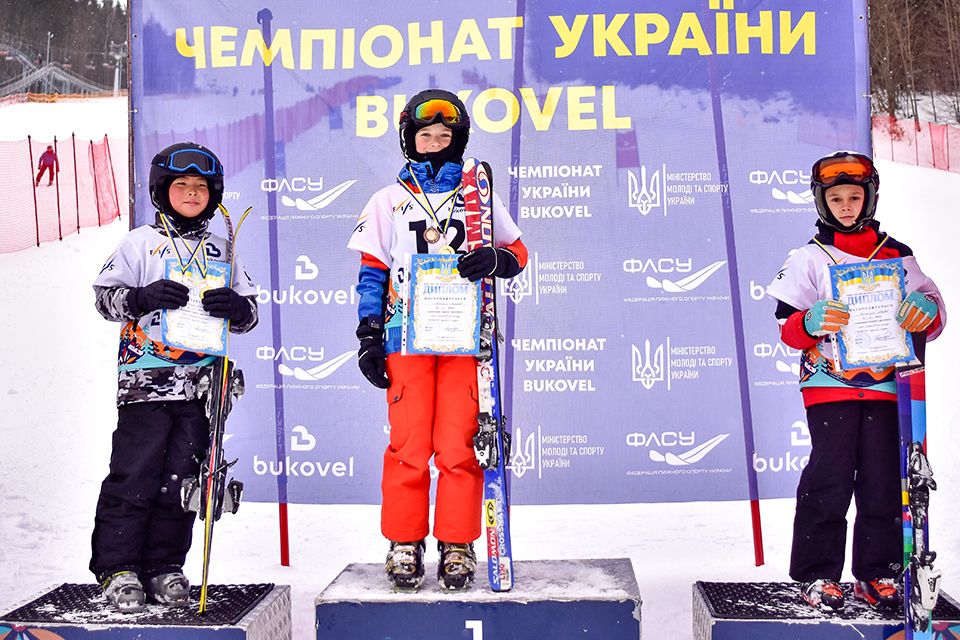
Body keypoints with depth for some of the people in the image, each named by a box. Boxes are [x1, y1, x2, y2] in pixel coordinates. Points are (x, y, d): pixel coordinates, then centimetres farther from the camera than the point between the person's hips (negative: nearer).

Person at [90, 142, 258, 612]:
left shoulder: (221, 252, 16)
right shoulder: (139, 243, 6)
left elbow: (250, 312, 15)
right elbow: (105, 295, 2)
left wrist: (236, 307, -9)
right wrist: (142, 298, -17)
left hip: (201, 382, 3)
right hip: (146, 379, -3)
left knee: (182, 477, 6)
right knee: (134, 476, -3)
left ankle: (164, 565, 16)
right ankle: (117, 567, 7)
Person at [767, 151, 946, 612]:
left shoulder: (896, 254, 13)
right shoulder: (809, 258, 6)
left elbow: (930, 310, 14)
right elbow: (788, 327, 2)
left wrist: (927, 311, -10)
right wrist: (811, 323, -21)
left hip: (884, 383, 3)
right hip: (829, 384, -2)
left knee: (884, 480, 3)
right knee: (829, 479, -5)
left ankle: (877, 573, 15)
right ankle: (818, 574, 5)